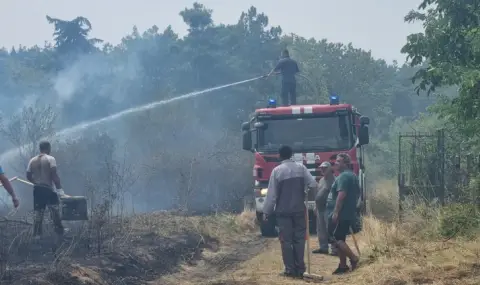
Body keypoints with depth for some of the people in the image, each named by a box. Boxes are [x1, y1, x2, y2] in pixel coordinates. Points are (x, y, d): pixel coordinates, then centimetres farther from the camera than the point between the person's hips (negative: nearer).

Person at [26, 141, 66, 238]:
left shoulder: (32, 160, 8)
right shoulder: (50, 159, -9)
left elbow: (28, 176, 11)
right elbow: (54, 175, -16)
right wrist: (59, 189, -14)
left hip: (37, 189, 5)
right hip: (48, 189, -5)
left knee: (38, 213, 9)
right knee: (55, 211, 7)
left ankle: (37, 234, 8)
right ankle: (59, 231, 13)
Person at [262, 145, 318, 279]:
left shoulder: (277, 170, -5)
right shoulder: (301, 167, 1)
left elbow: (272, 193, -6)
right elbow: (313, 184, -4)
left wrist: (266, 211, 1)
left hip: (283, 211, -2)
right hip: (299, 209, 2)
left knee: (286, 240, 2)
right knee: (299, 239, 7)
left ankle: (290, 269, -1)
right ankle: (300, 269, 5)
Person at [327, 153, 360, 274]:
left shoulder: (343, 176, -15)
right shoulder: (353, 175, 18)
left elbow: (341, 195, -24)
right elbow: (357, 193, 25)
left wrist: (336, 212, -25)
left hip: (341, 214, -10)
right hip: (349, 214, 10)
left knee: (335, 238, -8)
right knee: (340, 239, 13)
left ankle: (354, 259, -9)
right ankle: (343, 266, 13)